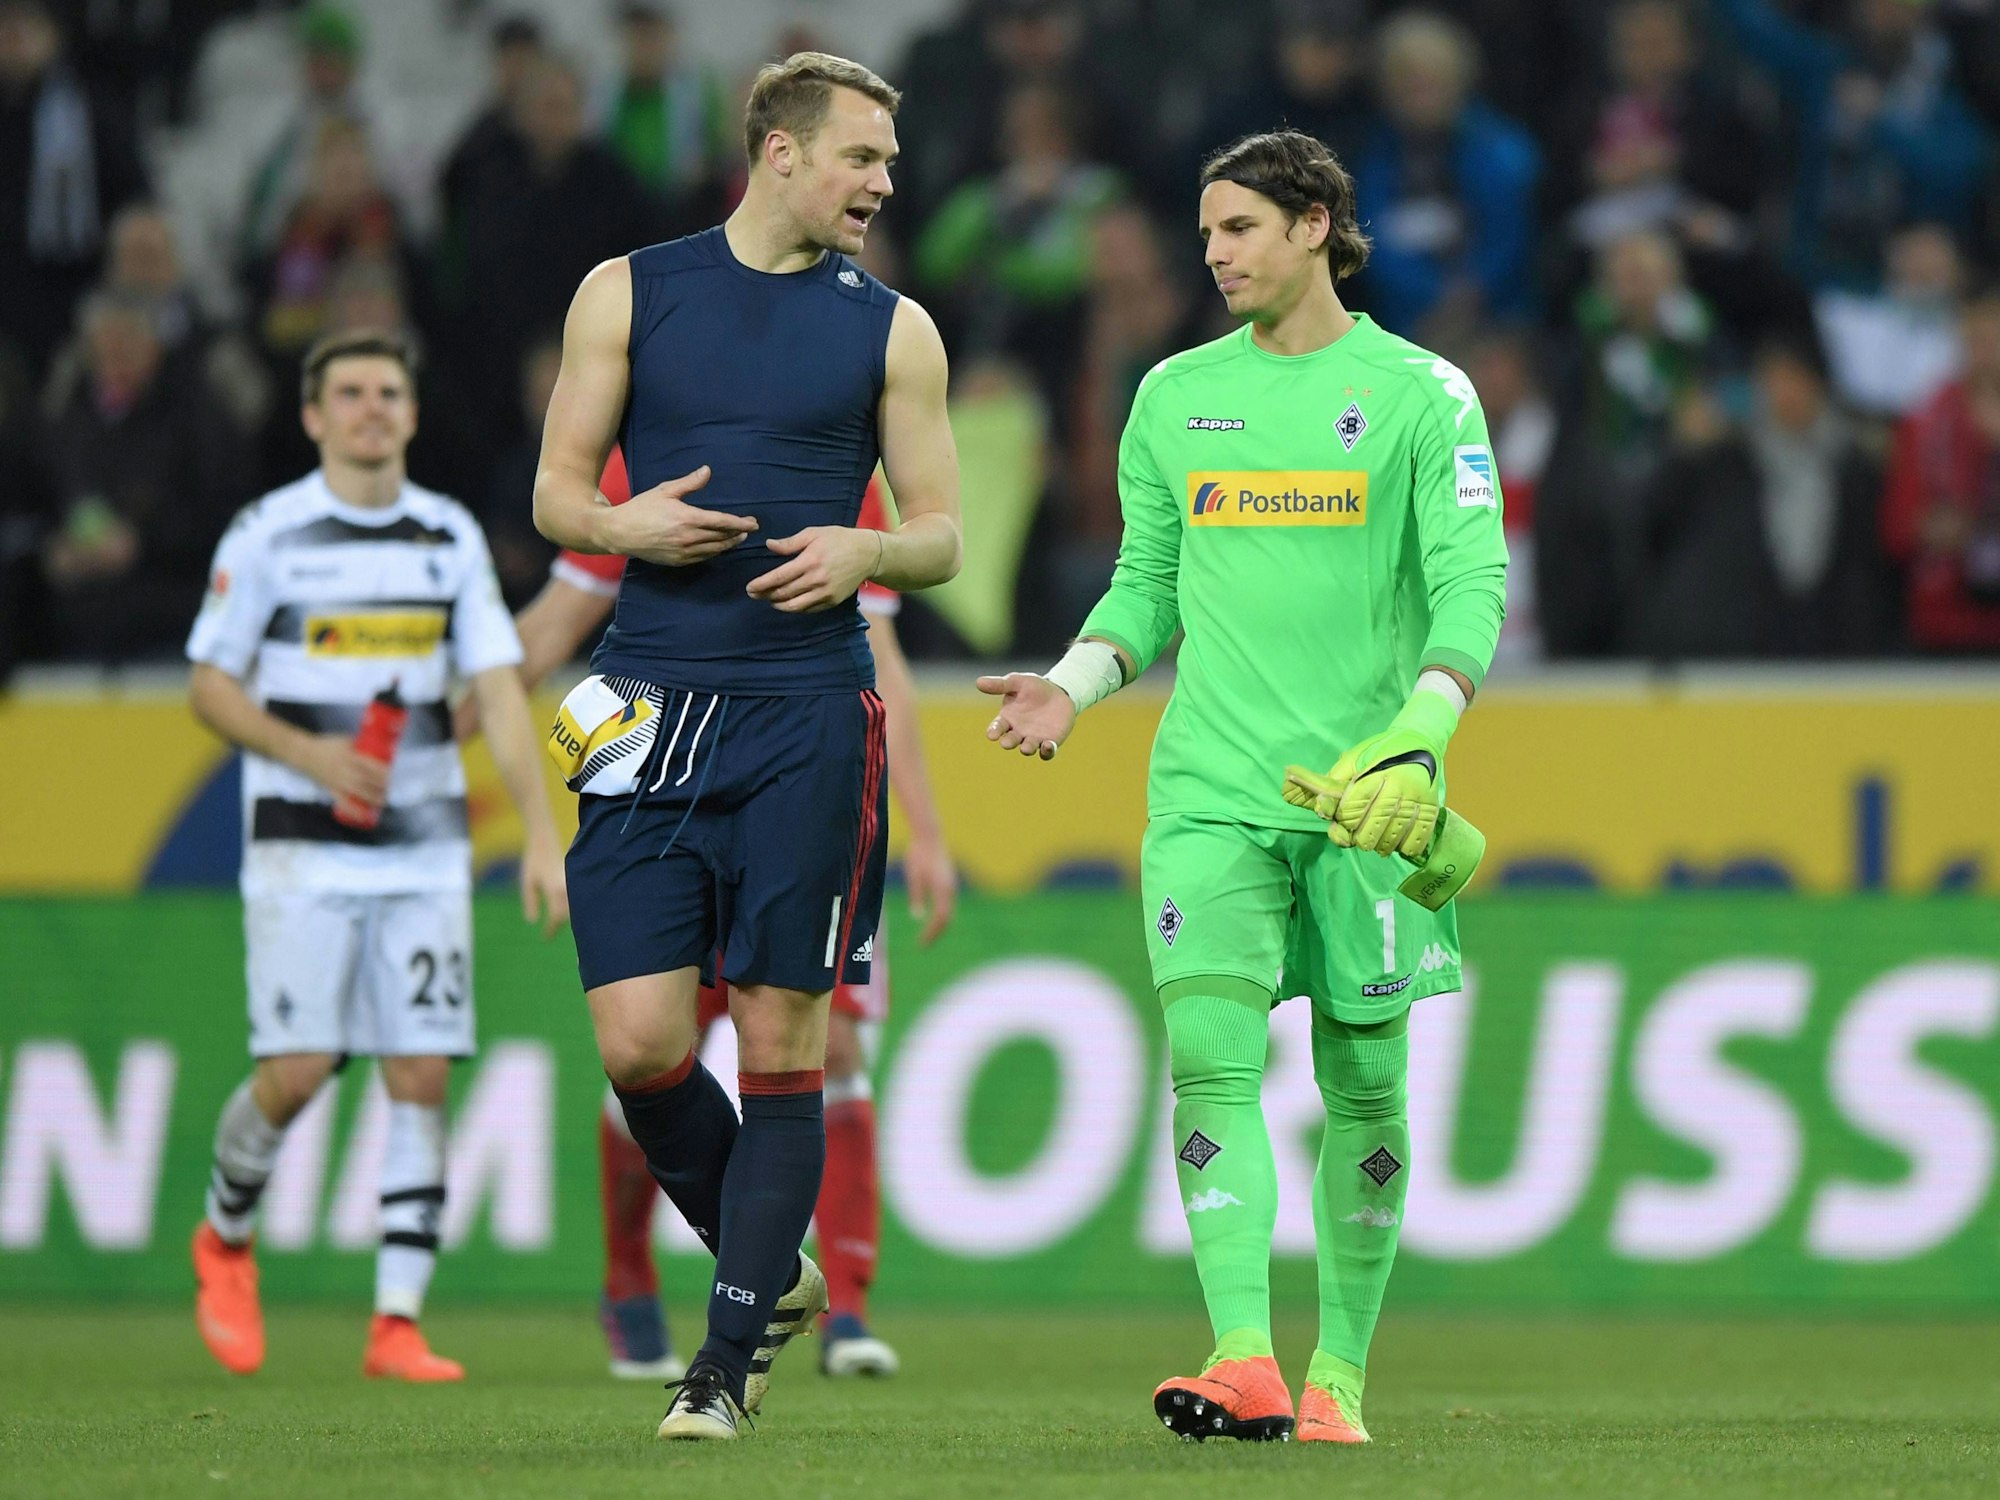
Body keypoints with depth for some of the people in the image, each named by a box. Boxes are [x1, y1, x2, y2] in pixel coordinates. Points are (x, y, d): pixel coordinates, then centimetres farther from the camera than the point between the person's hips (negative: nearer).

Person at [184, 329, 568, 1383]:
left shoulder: (450, 537, 8)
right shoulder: (269, 533, -2)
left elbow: (498, 691, 5)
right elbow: (211, 685, 2)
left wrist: (540, 832, -4)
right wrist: (309, 754, -15)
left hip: (425, 846, 3)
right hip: (301, 847, -3)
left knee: (422, 1077, -4)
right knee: (298, 1070, -10)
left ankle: (397, 1325, -1)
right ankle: (224, 1239, 20)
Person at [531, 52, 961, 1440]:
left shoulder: (892, 329, 8)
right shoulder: (628, 293, 8)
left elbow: (942, 535, 10)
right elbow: (557, 491, 12)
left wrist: (862, 550, -12)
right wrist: (625, 523, -10)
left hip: (810, 714, 0)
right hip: (654, 706, 0)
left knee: (781, 1038, -3)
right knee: (638, 1041, -7)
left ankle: (732, 1352, 5)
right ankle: (773, 1277, 16)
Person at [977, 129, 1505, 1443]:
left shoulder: (1420, 394, 1)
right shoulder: (1175, 397, 12)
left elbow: (1472, 583, -4)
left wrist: (1421, 732, -19)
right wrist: (1072, 685, -1)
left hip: (1362, 790, -2)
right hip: (1210, 785, 2)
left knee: (1363, 1082, 3)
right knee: (1212, 1054, -14)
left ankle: (1339, 1374, 13)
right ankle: (1244, 1364, -22)